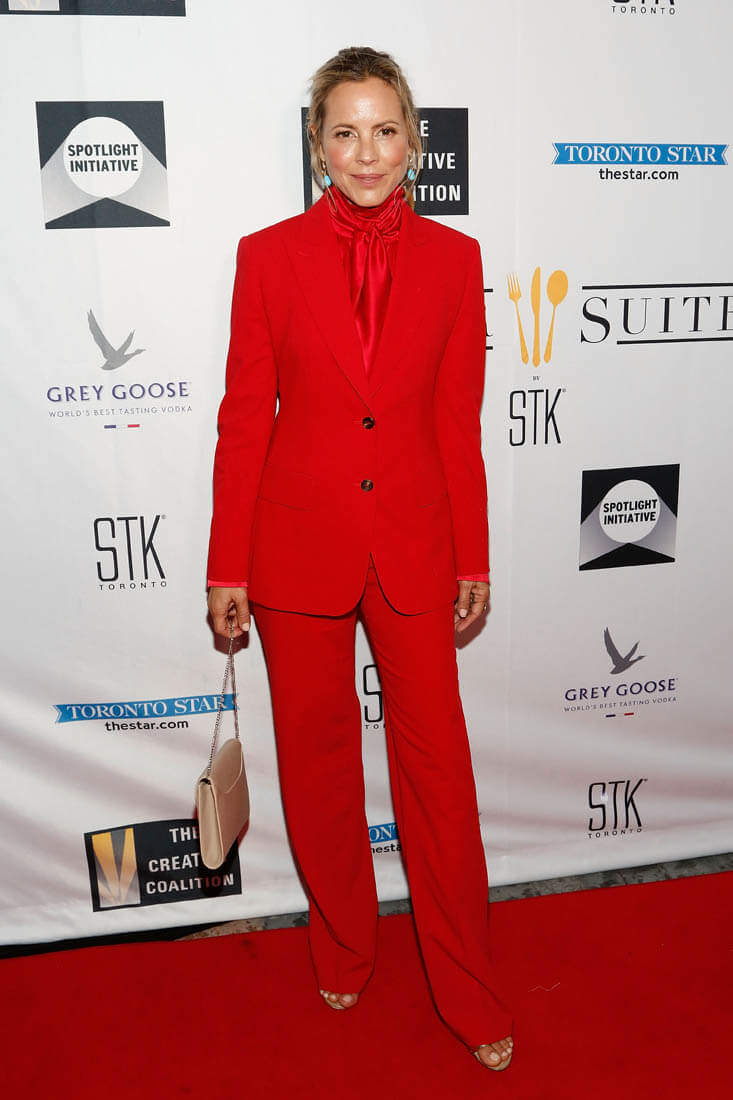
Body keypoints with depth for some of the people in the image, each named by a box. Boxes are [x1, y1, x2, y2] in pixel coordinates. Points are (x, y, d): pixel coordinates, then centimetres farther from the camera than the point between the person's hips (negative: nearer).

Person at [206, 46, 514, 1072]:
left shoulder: (453, 258, 2)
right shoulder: (268, 255, -2)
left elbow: (459, 420, 4)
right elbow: (244, 418, -1)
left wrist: (473, 558, 5)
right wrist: (228, 567, -1)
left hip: (413, 544, 1)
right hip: (298, 543, 0)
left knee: (437, 759, 7)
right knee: (318, 757, 14)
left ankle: (469, 990, 28)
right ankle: (343, 949, 39)